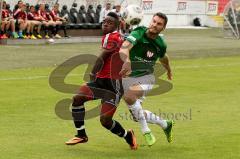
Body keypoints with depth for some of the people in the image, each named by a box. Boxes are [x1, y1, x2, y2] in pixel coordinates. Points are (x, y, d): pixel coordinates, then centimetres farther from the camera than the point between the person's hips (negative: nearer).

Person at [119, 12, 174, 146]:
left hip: (146, 77, -1)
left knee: (129, 96, -33)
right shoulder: (138, 34, -19)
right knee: (136, 115, 8)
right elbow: (124, 49, -39)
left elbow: (163, 58, 18)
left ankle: (146, 131, -20)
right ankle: (165, 124, 34)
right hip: (129, 77, 1)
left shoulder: (161, 44, -8)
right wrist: (127, 60, -60)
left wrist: (169, 70, 36)